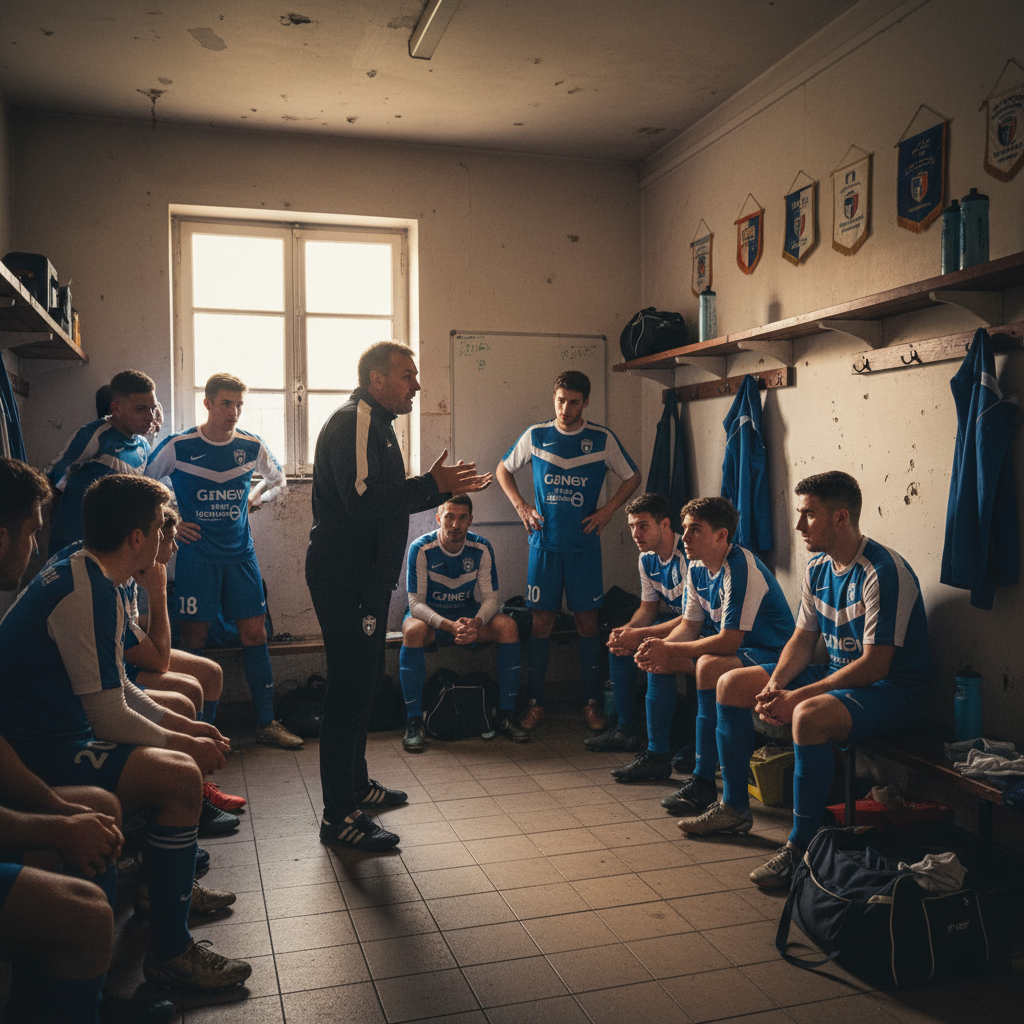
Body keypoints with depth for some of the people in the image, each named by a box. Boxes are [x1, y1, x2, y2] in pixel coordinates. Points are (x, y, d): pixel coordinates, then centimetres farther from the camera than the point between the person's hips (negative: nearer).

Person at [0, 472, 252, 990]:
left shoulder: (83, 576, 11)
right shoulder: (89, 593, -23)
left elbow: (114, 687, 18)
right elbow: (110, 719, -23)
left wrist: (184, 727, 12)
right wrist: (185, 744, -8)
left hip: (54, 727, 11)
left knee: (191, 748, 19)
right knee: (180, 774, -24)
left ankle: (174, 883, 33)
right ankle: (169, 952, -13)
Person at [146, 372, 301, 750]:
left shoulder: (252, 446, 2)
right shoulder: (177, 446, -6)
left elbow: (277, 478, 23)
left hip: (240, 553, 3)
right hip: (196, 555, -2)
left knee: (255, 634, 2)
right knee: (194, 639, 0)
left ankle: (267, 723, 11)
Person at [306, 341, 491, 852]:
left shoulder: (376, 423, 20)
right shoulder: (353, 423, -14)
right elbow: (363, 501, -26)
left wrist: (443, 488, 14)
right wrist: (432, 485, -22)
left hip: (366, 574, 11)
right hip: (344, 575, -11)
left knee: (361, 682, 18)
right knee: (349, 688, -7)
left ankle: (356, 784, 31)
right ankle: (339, 816, 0)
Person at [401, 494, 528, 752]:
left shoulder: (481, 548, -11)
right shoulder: (421, 549, -19)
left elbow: (490, 598, -10)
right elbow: (416, 603, -21)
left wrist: (476, 623, -34)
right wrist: (450, 626, -39)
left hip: (468, 614, 3)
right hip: (429, 615, -2)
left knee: (508, 627, -25)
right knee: (413, 631, -37)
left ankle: (505, 714, -15)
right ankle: (413, 721, -29)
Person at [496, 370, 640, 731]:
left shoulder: (603, 439, 0)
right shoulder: (535, 436, 3)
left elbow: (633, 476, 12)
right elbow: (503, 470, 16)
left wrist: (608, 509, 0)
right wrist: (520, 506, 3)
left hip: (584, 545, 0)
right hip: (545, 544, 1)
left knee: (587, 623, 3)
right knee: (541, 623, 3)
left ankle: (592, 703, 14)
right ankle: (536, 702, 13)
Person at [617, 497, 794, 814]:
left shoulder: (741, 569, -26)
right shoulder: (697, 569, 3)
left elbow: (728, 641, -30)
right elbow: (691, 626, 9)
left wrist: (669, 650, -26)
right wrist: (659, 646, -11)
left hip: (771, 655, -10)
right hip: (731, 647, 10)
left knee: (709, 667, -36)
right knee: (658, 659, 8)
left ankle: (703, 780, -28)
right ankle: (657, 756, 17)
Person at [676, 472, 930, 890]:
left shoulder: (884, 572, -23)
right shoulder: (818, 568, 5)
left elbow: (874, 666, -27)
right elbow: (802, 638, 10)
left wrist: (796, 698, -27)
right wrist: (775, 685, -10)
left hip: (892, 689, -9)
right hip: (837, 675, 9)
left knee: (809, 716, -38)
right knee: (731, 685, 5)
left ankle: (801, 845, -22)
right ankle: (734, 808, 16)